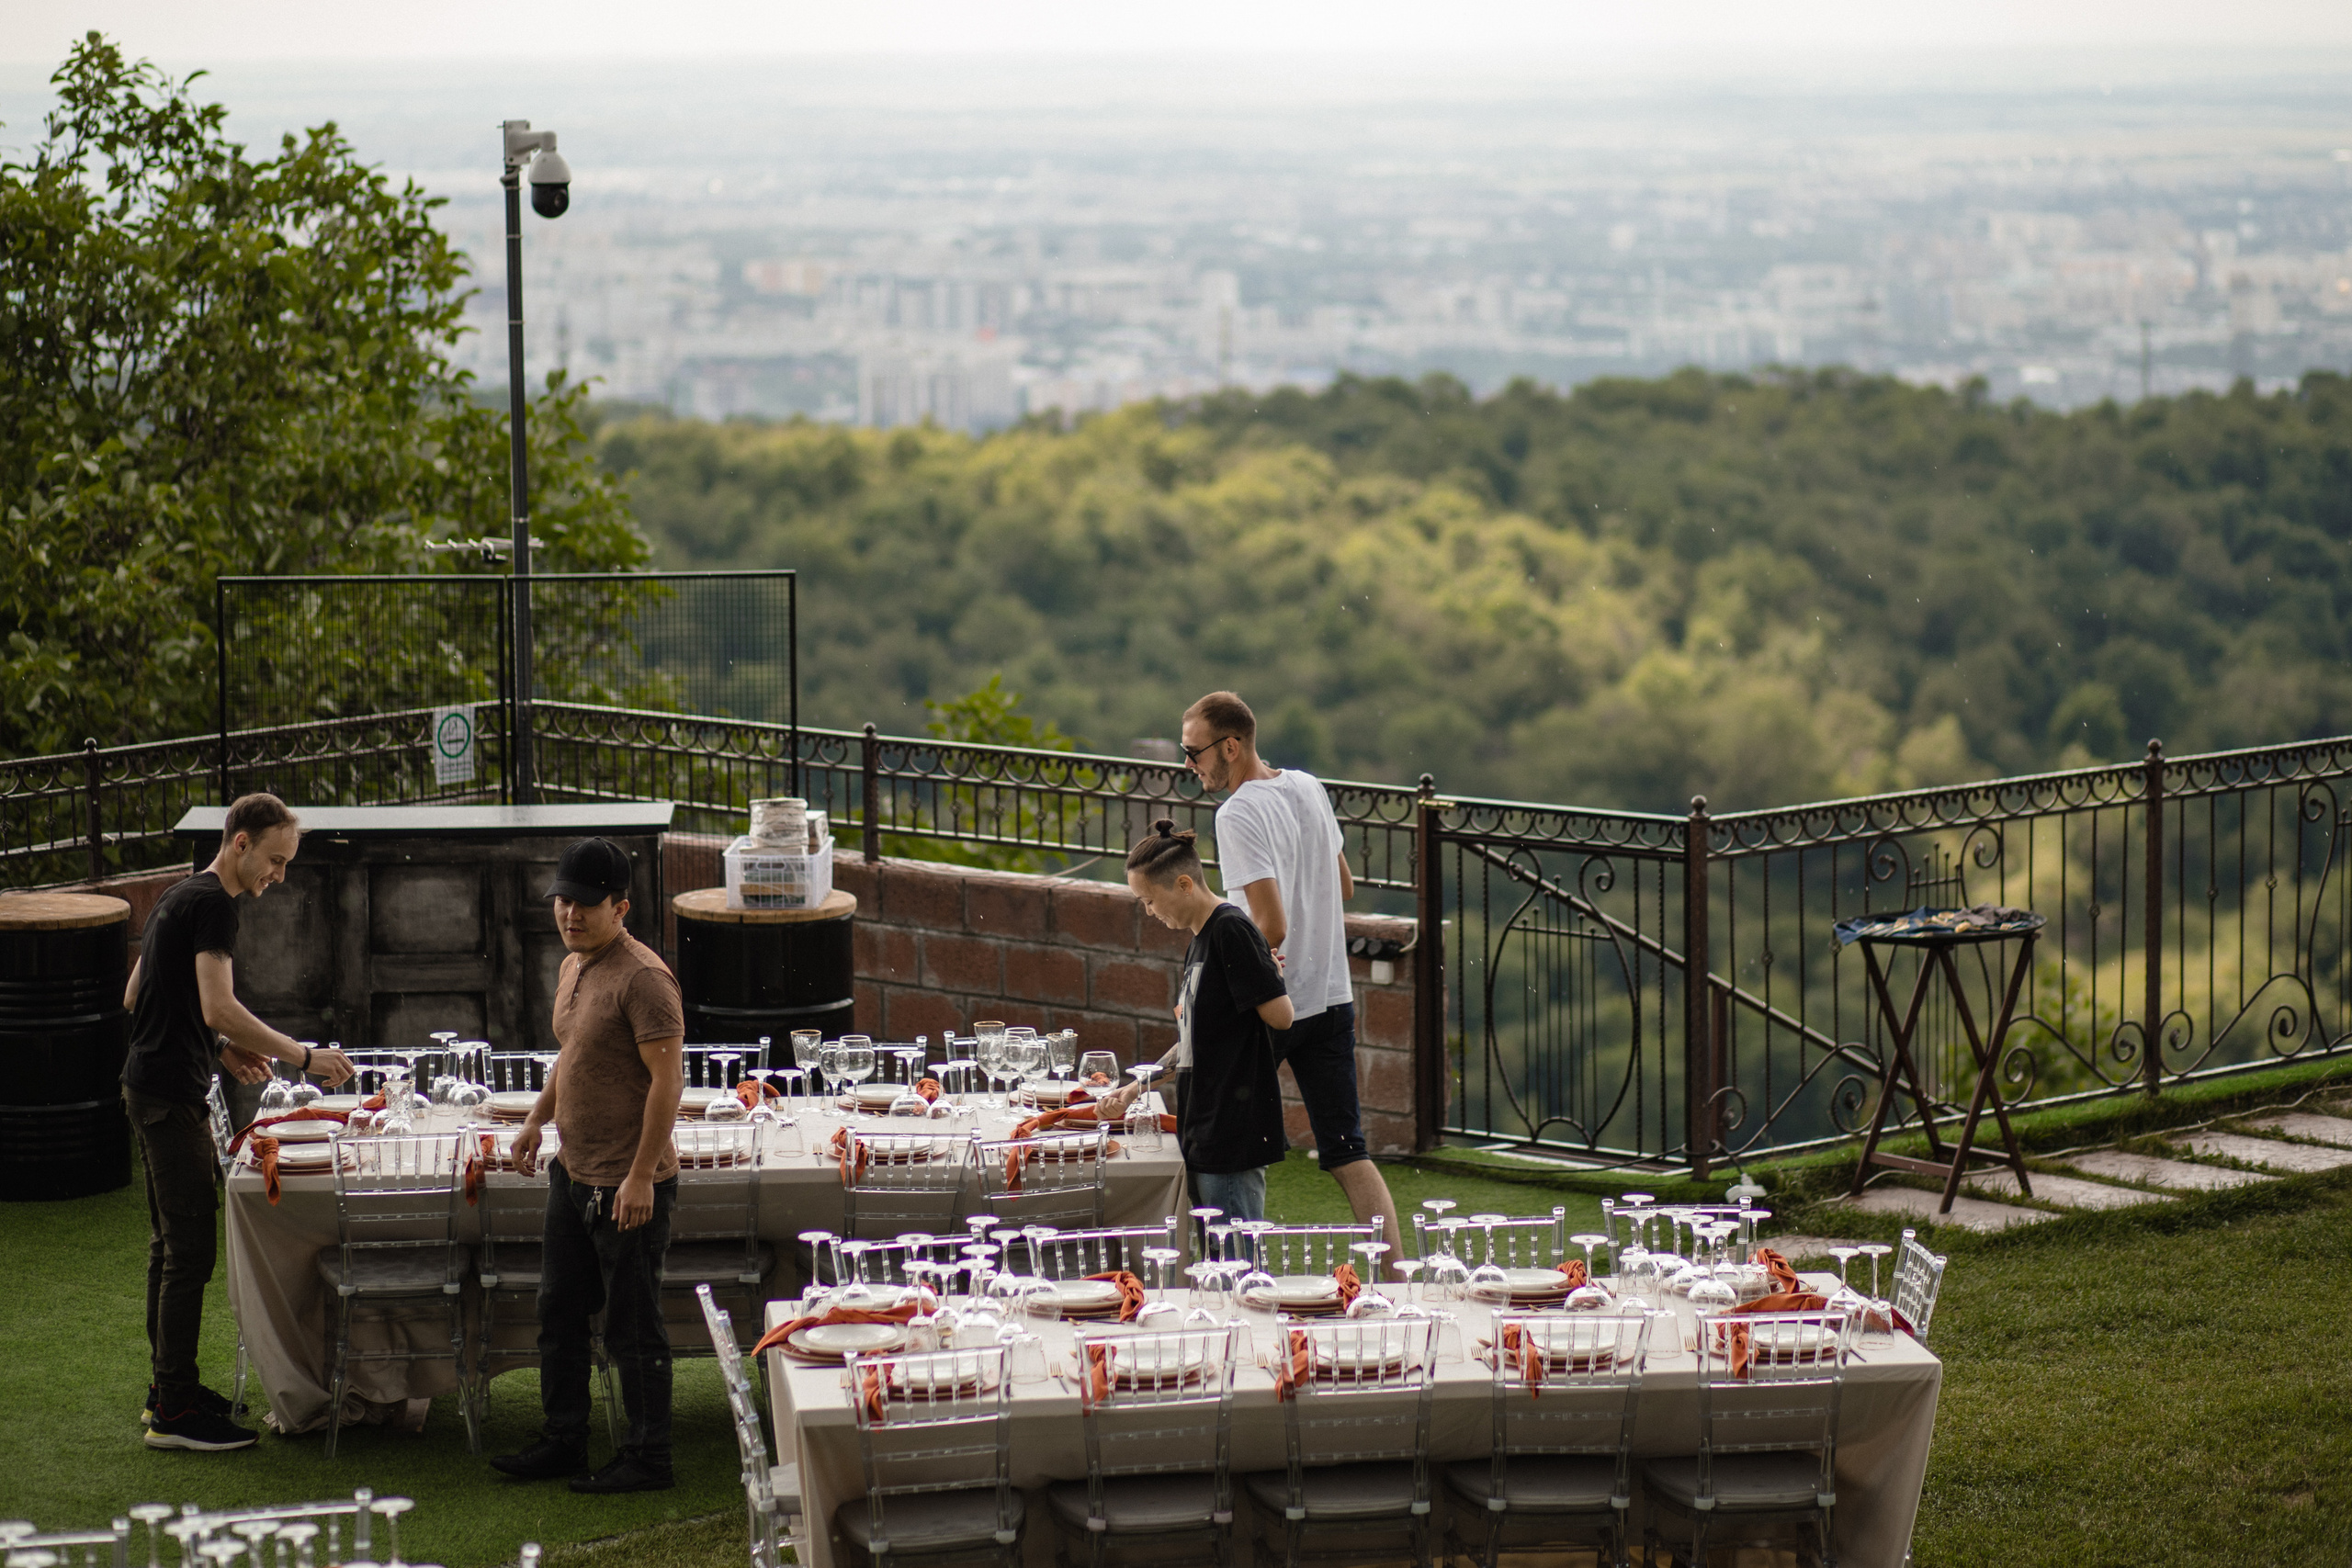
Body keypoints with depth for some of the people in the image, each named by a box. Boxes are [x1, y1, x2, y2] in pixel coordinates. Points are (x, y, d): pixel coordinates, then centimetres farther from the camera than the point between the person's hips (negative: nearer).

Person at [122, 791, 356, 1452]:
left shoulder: (180, 897, 17)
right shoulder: (212, 904, -15)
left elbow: (136, 996, 23)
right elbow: (219, 1007, -25)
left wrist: (219, 1049, 17)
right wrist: (305, 1057, -21)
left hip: (150, 1085, 11)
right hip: (172, 1097, -11)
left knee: (170, 1244, 16)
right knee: (189, 1251, -9)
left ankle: (167, 1388, 24)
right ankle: (174, 1413, -7)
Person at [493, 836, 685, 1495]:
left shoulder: (642, 977, -19)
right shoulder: (573, 967, 11)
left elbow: (667, 1078, -22)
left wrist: (641, 1176, -23)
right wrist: (537, 1119, 18)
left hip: (628, 1186, -10)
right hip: (573, 1172, 10)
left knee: (632, 1329, 0)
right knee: (559, 1314, 17)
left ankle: (648, 1459, 10)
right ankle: (561, 1443, 30)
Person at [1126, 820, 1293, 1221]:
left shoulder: (1231, 929, -13)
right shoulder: (1200, 939, 17)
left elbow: (1279, 1015, -17)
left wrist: (1273, 972, -3)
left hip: (1234, 1127, -10)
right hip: (1204, 1128, 10)